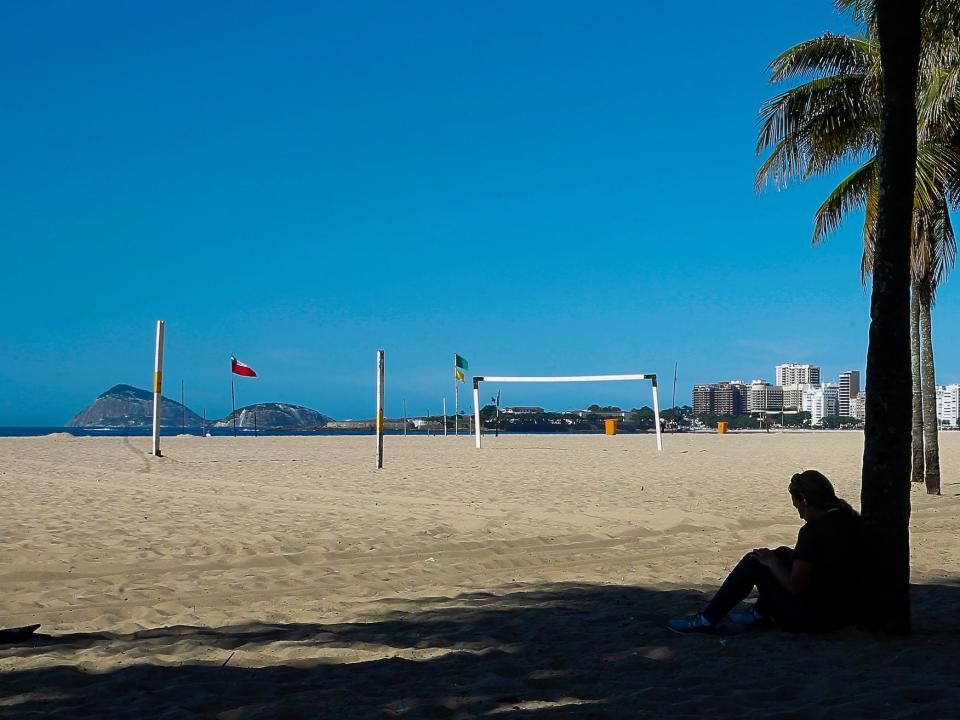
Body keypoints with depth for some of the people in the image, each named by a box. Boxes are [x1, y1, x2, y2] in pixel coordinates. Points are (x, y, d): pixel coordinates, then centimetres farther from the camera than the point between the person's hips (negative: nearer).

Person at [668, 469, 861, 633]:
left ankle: (707, 620, 8)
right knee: (782, 554, 20)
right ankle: (761, 613, 30)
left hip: (813, 618, -8)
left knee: (753, 562, 2)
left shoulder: (813, 531, -23)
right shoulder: (852, 519, 1)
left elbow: (794, 586, -20)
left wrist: (771, 562, -3)